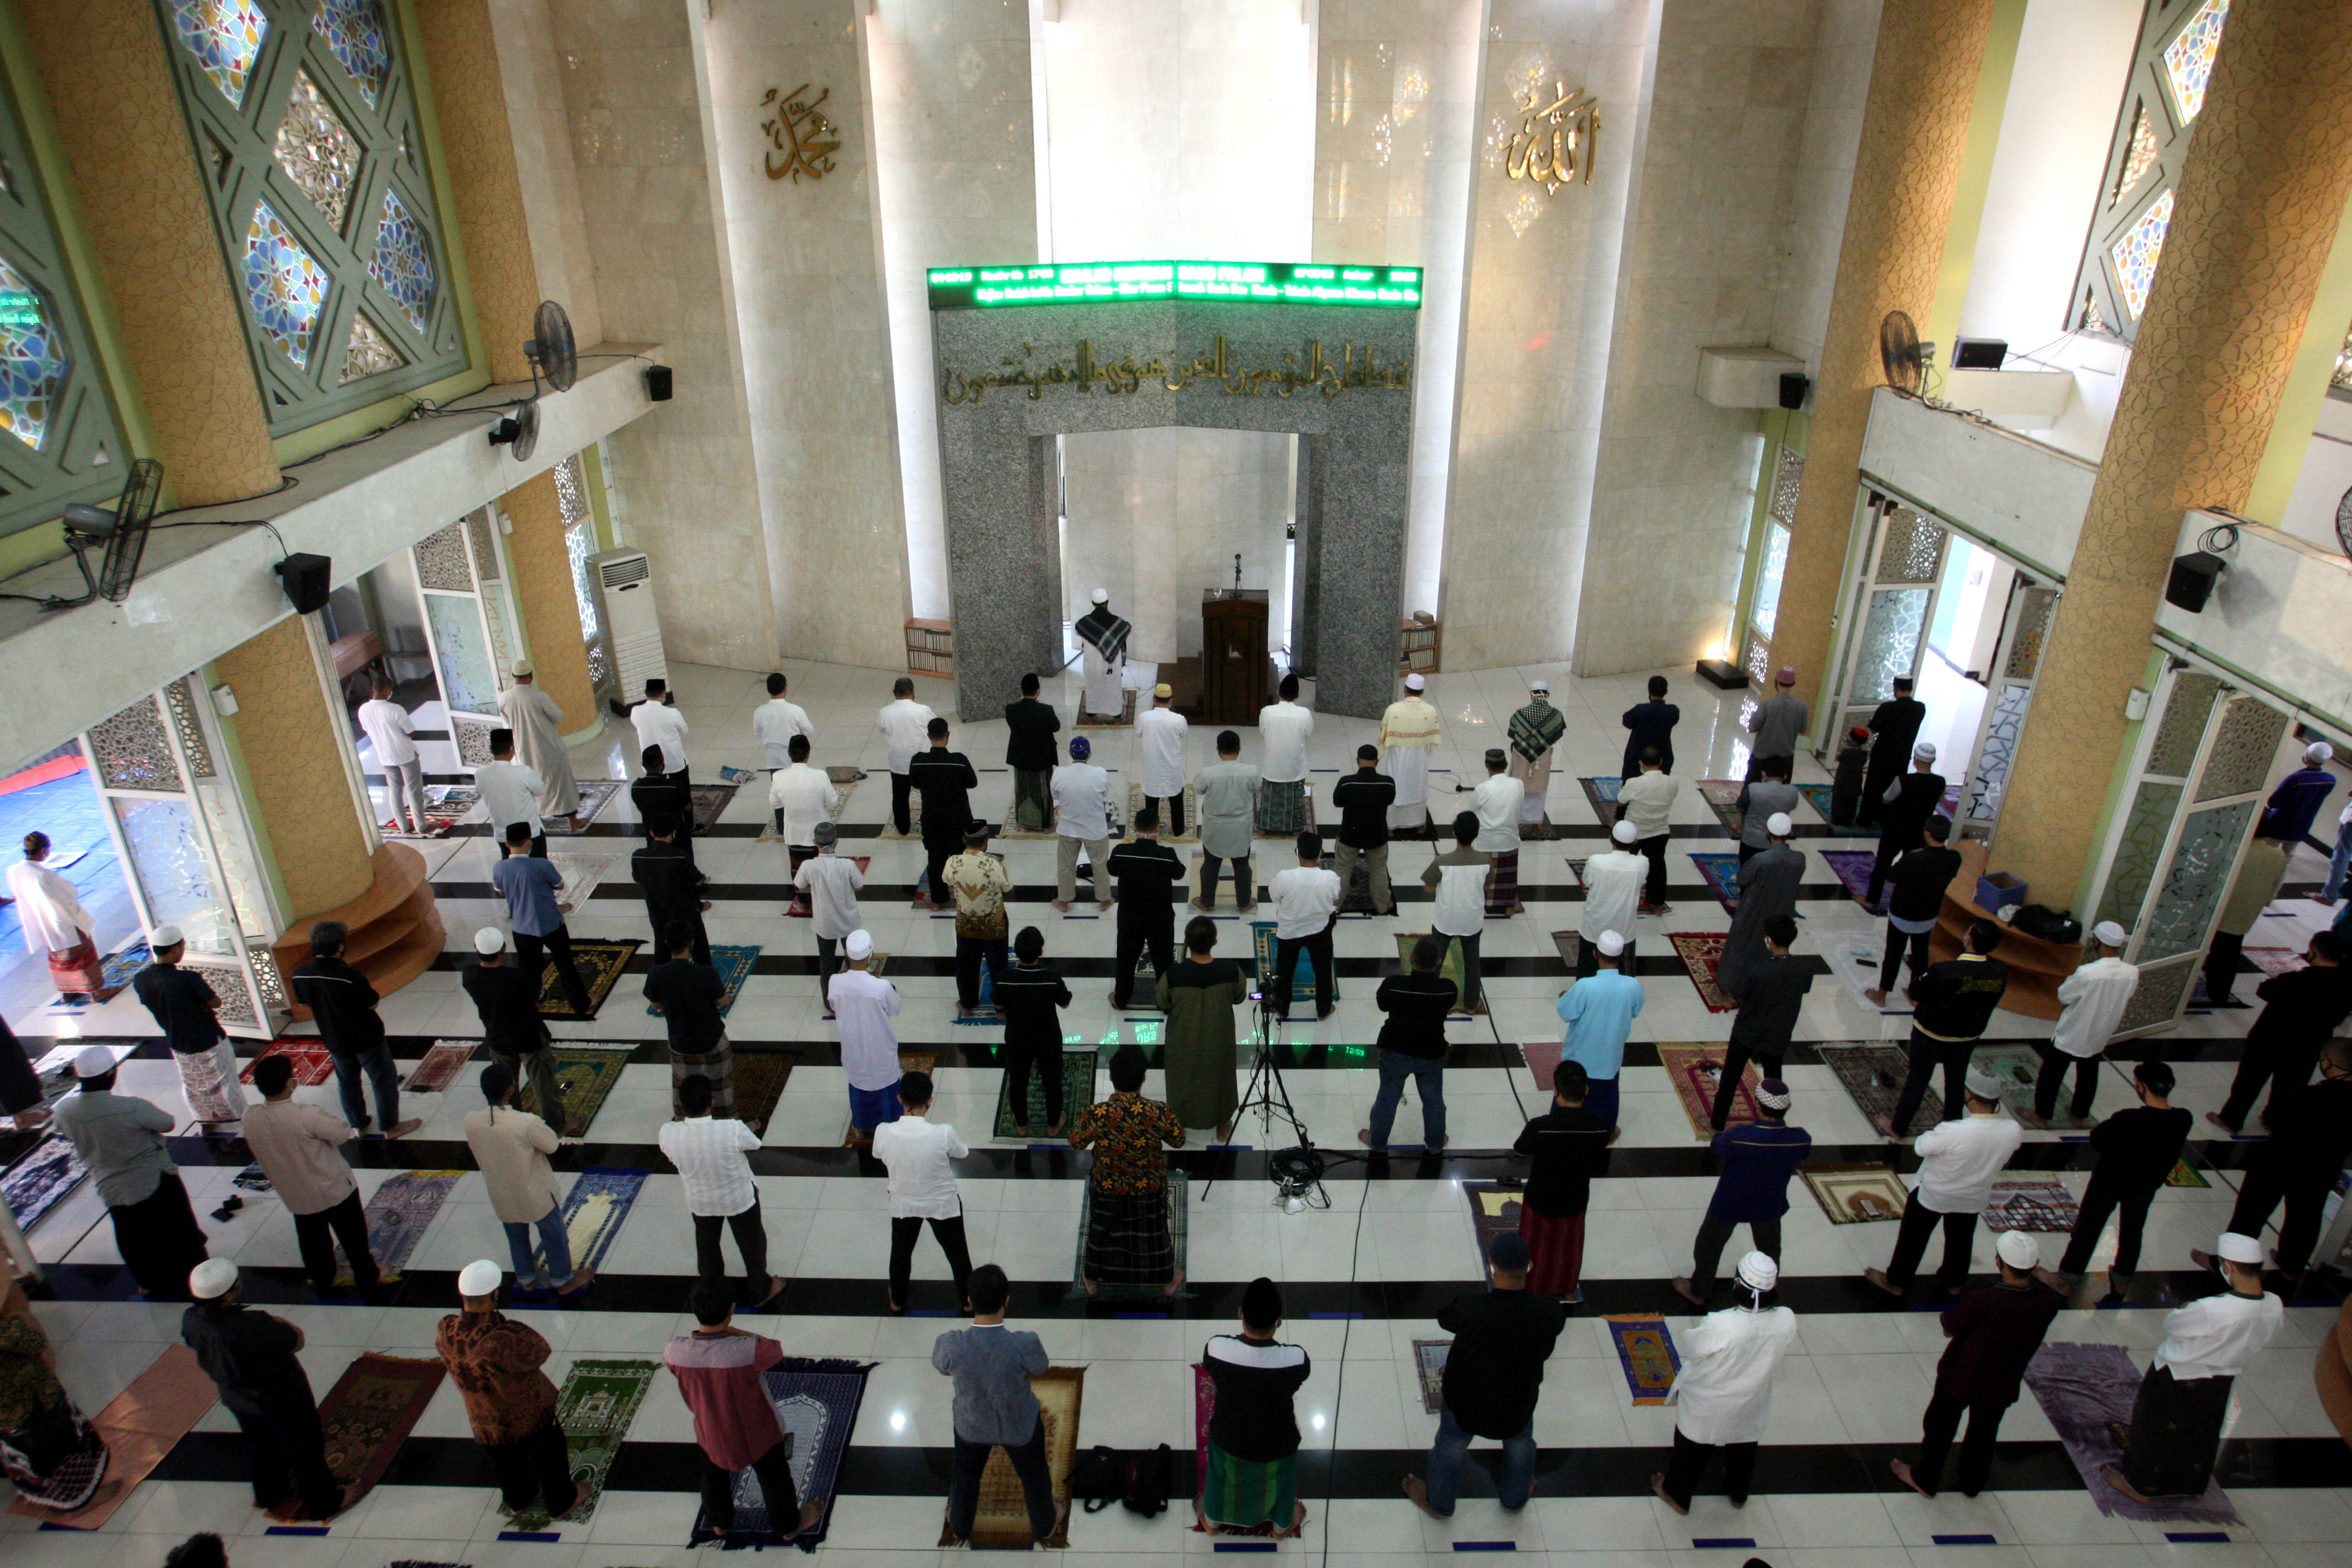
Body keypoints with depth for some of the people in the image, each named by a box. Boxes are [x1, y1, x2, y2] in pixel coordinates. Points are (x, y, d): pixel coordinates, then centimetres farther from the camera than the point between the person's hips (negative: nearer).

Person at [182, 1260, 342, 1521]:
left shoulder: (190, 1320, -21)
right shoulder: (252, 1325, -42)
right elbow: (297, 1341, -27)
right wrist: (282, 1325, -8)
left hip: (236, 1399, 6)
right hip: (281, 1398, -6)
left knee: (259, 1445, 31)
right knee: (304, 1449, 16)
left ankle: (269, 1495, 54)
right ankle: (322, 1502, 33)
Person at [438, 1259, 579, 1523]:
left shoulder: (445, 1333, -25)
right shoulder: (501, 1343, -42)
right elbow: (539, 1353, -26)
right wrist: (510, 1325, -19)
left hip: (485, 1424, 5)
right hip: (529, 1418, -5)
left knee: (508, 1467, 34)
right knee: (548, 1461, 25)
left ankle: (517, 1501, 58)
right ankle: (560, 1503, 47)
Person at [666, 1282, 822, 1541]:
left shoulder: (673, 1352, -31)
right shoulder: (749, 1351, -42)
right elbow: (776, 1350, -19)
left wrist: (719, 1333, -10)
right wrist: (735, 1332, -21)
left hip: (710, 1432, 3)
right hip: (756, 1432, -2)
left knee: (714, 1476, 33)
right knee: (774, 1478, 26)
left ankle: (719, 1524, 59)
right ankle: (789, 1525, 49)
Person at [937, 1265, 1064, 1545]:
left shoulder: (950, 1344, -34)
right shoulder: (1025, 1344, -39)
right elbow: (1040, 1369, -15)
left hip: (971, 1425, 1)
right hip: (1021, 1427, -1)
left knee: (966, 1476, 33)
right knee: (1034, 1476, 31)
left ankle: (959, 1527, 59)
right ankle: (1045, 1526, 56)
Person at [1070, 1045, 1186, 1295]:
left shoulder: (1096, 1114, -31)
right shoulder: (1159, 1113, -31)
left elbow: (1076, 1143, -12)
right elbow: (1178, 1141, -11)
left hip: (1107, 1189, 0)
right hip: (1149, 1189, 0)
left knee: (1104, 1228, 28)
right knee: (1152, 1230, 27)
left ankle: (1094, 1279, 52)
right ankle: (1167, 1280, 50)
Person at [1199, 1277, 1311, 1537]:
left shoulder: (1216, 1349, -33)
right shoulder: (1296, 1360, -35)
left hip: (1228, 1440, 0)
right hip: (1276, 1446, 0)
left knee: (1222, 1477, 34)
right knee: (1279, 1483, 33)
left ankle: (1212, 1519, 61)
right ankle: (1282, 1525, 61)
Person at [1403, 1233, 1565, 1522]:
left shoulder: (1470, 1308, -38)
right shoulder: (1549, 1313, -30)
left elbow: (1444, 1318, -15)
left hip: (1465, 1401, -2)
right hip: (1519, 1400, 2)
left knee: (1450, 1447, 29)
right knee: (1520, 1446, 35)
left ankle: (1439, 1503, 53)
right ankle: (1515, 1499, 61)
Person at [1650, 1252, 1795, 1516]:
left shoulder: (1719, 1326, -42)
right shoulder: (1787, 1321, -30)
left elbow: (1691, 1350, -24)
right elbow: (1780, 1350, -9)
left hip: (1707, 1407, -3)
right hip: (1751, 1405, 4)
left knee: (1692, 1450, 25)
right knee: (1743, 1450, 33)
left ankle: (1677, 1495, 47)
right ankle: (1739, 1494, 58)